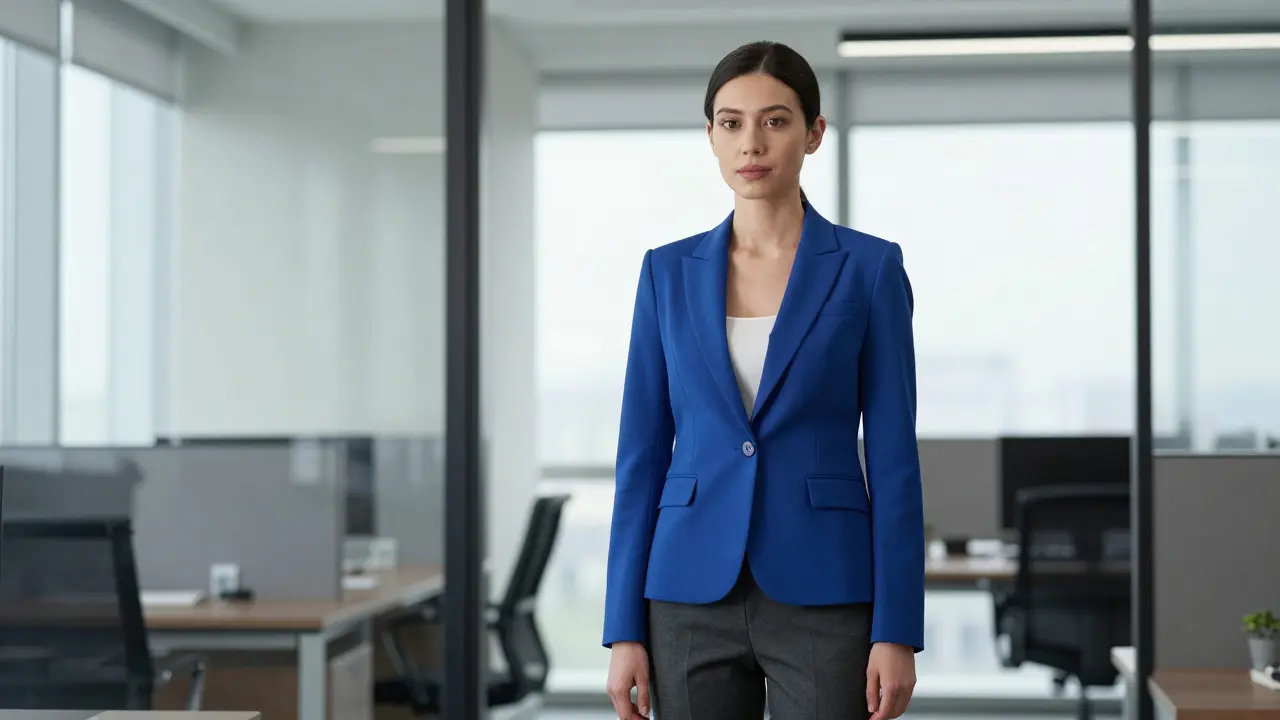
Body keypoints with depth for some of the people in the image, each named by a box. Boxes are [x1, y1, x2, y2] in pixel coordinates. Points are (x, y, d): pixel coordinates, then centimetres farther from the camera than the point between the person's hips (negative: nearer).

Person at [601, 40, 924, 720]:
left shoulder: (870, 267, -1)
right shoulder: (669, 272, 7)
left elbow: (893, 458, -3)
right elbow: (642, 454, 6)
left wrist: (897, 631, -8)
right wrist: (625, 628, 1)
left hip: (824, 600, -2)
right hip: (695, 600, 3)